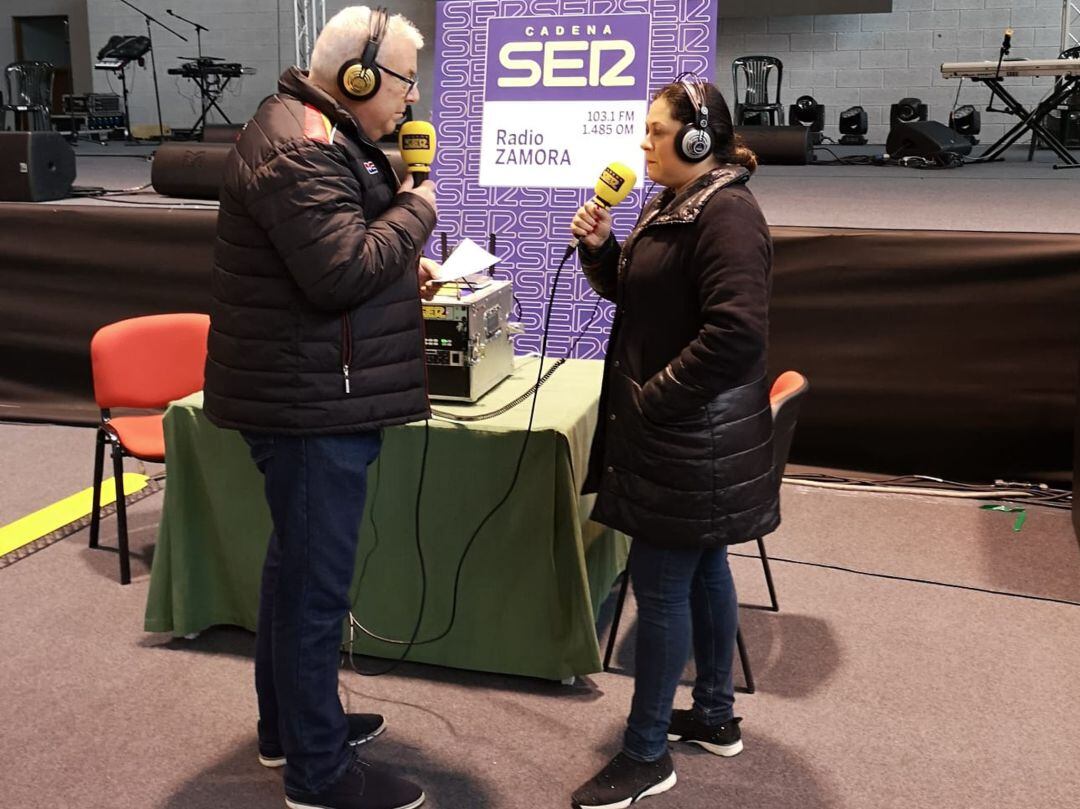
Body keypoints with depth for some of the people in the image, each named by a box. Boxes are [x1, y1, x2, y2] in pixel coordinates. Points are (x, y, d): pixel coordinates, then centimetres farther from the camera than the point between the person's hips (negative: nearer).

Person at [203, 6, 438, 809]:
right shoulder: (299, 150, -20)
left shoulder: (323, 135, 16)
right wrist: (417, 210, -14)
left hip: (312, 394, 11)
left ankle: (289, 724, 36)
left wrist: (402, 266, 9)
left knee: (297, 563, 20)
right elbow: (341, 271, -28)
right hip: (311, 402, -11)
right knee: (318, 581, -2)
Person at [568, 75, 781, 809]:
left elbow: (737, 333, -28)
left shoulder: (727, 215, -19)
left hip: (693, 439, -10)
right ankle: (716, 716, 34)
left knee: (661, 587, -2)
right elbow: (631, 292, 21)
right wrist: (600, 247, 0)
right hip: (679, 433, 10)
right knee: (703, 570, 18)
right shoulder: (671, 206, 12)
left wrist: (652, 399, -21)